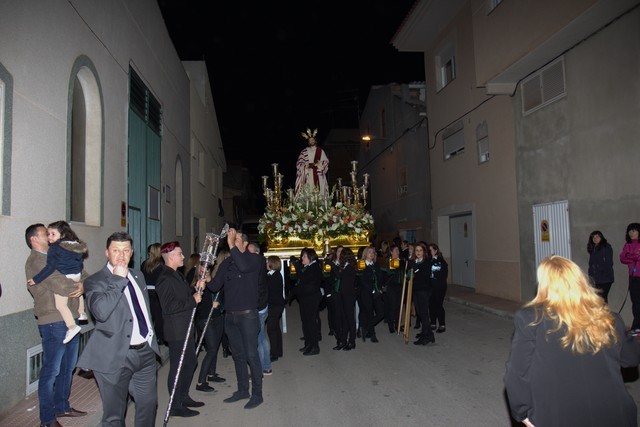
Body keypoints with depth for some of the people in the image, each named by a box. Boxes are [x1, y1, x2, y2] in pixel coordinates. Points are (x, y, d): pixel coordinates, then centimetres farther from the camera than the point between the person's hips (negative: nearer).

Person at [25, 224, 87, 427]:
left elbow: (80, 276, 15)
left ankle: (62, 407, 32)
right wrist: (79, 287, -4)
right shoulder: (36, 261, -11)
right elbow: (59, 285, -23)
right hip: (53, 322, -9)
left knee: (67, 367, 18)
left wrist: (82, 286, -8)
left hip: (70, 320, 9)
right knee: (51, 370, 0)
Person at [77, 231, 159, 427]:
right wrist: (118, 279, -23)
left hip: (145, 351, 6)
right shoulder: (95, 281, -9)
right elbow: (101, 312, -28)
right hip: (116, 357, -6)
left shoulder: (138, 275, 12)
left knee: (148, 403, 17)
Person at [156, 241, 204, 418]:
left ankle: (184, 397, 34)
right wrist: (193, 300, -20)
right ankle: (175, 406, 14)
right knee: (177, 367, 1)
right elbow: (169, 306, -26)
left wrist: (196, 289, 4)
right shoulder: (165, 278, -19)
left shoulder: (177, 275, 13)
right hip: (176, 331, -10)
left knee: (190, 363, 19)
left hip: (186, 328, 10)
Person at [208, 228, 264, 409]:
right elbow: (215, 287, 9)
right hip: (230, 316, 6)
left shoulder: (255, 258, -6)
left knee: (251, 355, -2)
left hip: (247, 315, -6)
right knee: (238, 355, 15)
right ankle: (242, 390, 28)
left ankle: (257, 394, 11)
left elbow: (244, 267, -29)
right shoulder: (227, 263, 10)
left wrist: (232, 245, -26)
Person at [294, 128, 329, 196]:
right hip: (308, 177, -1)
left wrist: (319, 164, -10)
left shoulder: (320, 151, 12)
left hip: (319, 177, 1)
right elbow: (299, 164, 1)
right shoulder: (304, 152, 7)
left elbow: (326, 162, 8)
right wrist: (308, 165, -13)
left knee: (319, 192, -6)